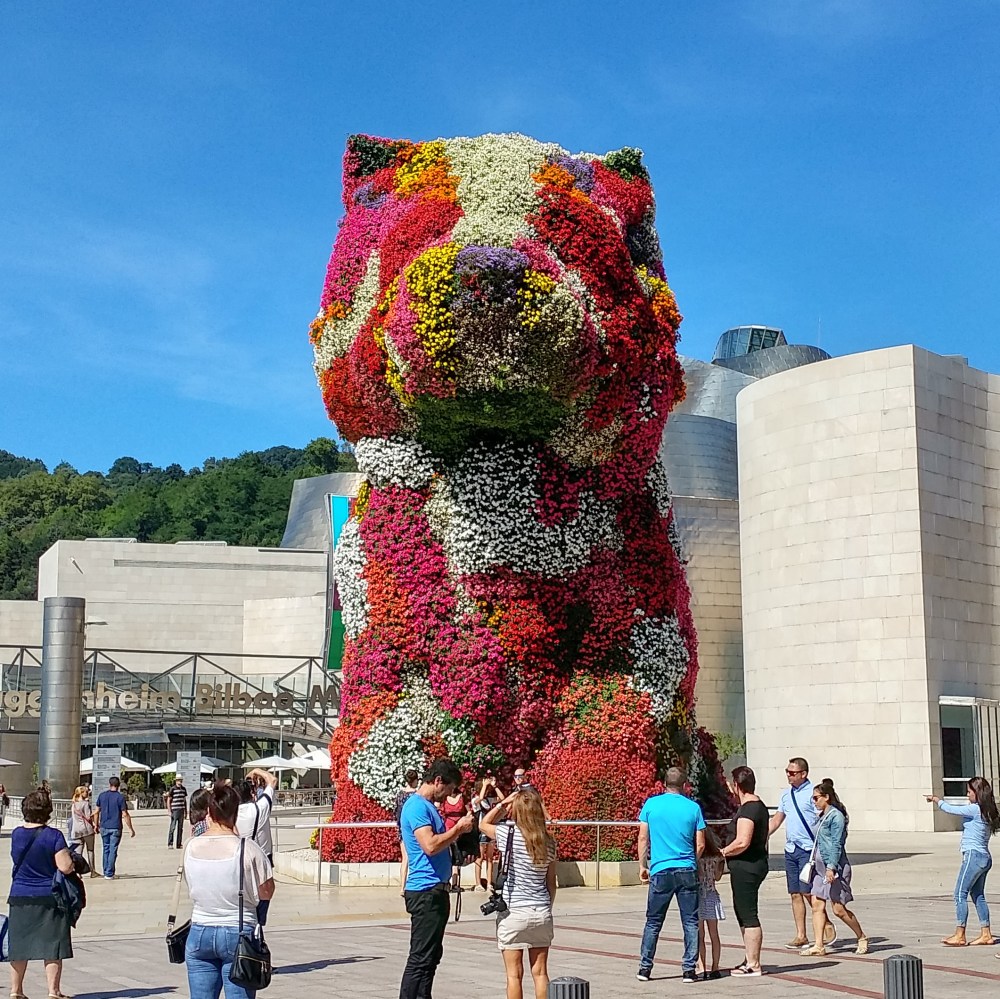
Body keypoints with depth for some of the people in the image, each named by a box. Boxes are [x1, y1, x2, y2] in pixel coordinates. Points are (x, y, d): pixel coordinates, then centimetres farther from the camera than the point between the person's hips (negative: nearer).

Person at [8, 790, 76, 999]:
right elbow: (65, 867, -18)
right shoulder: (54, 836, -14)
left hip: (20, 897, 4)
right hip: (49, 897, -4)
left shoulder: (17, 834, 0)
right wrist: (72, 859, 3)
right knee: (53, 946, 2)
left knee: (19, 945, 12)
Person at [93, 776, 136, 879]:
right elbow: (125, 815, -11)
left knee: (106, 849, 16)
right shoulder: (120, 797, -9)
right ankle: (109, 874, 0)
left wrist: (96, 825, 20)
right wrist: (131, 829, -5)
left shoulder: (102, 795, 3)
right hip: (116, 828, -4)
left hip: (104, 827, 4)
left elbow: (96, 812, 7)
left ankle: (107, 872, 20)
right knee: (113, 850, 1)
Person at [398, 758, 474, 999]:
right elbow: (430, 845, -25)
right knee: (421, 958, -9)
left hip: (436, 890, 11)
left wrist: (459, 829, 6)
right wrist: (458, 829, -14)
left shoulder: (428, 806, 17)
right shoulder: (417, 806, -15)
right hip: (425, 891, -11)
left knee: (431, 955, 15)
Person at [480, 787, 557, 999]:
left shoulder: (509, 834, -9)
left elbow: (483, 824, 11)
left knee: (514, 974, 2)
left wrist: (502, 803, 10)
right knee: (540, 972, 8)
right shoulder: (549, 841, 4)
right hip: (542, 913, 4)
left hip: (513, 912, -4)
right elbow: (551, 882, 10)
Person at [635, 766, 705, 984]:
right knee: (690, 922, 7)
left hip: (660, 870, 0)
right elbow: (700, 845, 3)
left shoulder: (651, 804, 1)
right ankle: (689, 969, 4)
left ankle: (645, 968, 10)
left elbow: (643, 838, 3)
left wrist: (643, 866, 12)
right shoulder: (693, 808, 1)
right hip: (687, 871, 0)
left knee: (653, 922, 9)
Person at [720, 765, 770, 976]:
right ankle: (750, 959, 26)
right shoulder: (759, 805, 15)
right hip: (757, 862, 11)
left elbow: (742, 842, -26)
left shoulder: (747, 810, -18)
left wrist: (724, 852, -13)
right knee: (744, 913, 19)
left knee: (748, 915, -6)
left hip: (746, 866, -11)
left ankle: (753, 965, -2)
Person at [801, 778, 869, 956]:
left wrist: (831, 867, -22)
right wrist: (814, 862, 19)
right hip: (820, 866, 9)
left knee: (839, 909, -3)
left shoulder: (836, 816, -11)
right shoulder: (822, 816, 15)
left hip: (835, 867, -9)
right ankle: (818, 946, 2)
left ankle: (862, 938, 16)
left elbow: (836, 844, -16)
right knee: (817, 905, 1)